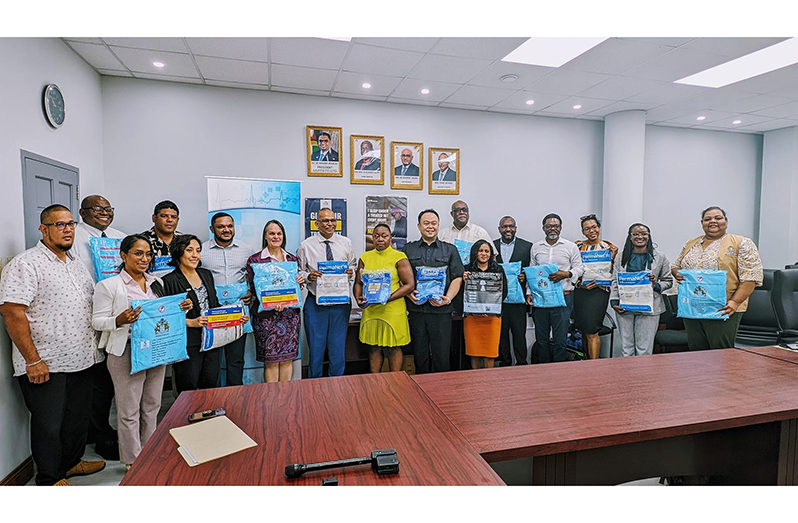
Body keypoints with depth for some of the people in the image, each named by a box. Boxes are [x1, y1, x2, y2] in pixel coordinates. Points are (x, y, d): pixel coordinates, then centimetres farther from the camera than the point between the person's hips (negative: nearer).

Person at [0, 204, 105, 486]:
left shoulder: (76, 265, 13)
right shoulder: (25, 264, -12)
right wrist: (33, 360, -19)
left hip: (81, 360, 7)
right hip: (46, 365, -7)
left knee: (78, 417, 18)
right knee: (48, 424, 7)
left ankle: (72, 462, 38)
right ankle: (50, 479, 25)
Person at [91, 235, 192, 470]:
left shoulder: (157, 283, 12)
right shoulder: (109, 285, -5)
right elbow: (97, 321, -6)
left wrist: (181, 308, -1)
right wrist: (119, 321, -26)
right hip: (126, 352, -5)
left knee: (152, 405, 15)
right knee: (129, 410, 4)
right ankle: (133, 460, 22)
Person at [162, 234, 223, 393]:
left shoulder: (206, 274, 12)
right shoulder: (170, 280, -7)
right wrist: (191, 322, -19)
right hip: (188, 344, -5)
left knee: (210, 386, 10)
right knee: (188, 390, 2)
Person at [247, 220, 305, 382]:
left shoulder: (292, 259, 13)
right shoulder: (254, 260, 1)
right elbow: (253, 288, -5)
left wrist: (300, 282, -4)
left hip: (290, 313, 4)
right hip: (266, 315, -4)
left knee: (287, 358, 9)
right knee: (270, 361, 1)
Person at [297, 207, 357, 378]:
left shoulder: (346, 243, 6)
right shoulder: (306, 246, 0)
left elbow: (353, 266, 14)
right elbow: (299, 272, 5)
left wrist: (351, 272, -8)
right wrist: (308, 276, -15)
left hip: (341, 302, 2)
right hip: (315, 302, -1)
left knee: (338, 347, 10)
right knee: (316, 347, 5)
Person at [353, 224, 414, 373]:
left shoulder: (399, 258, -2)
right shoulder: (365, 257, 10)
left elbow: (409, 285, -7)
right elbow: (358, 283, 12)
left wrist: (388, 298, -18)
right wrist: (358, 298, -9)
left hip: (393, 310, -3)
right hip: (370, 310, 4)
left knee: (393, 347, 4)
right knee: (373, 347, 10)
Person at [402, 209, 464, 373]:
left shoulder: (450, 250, 12)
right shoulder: (408, 249, 13)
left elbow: (457, 278, 5)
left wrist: (448, 298, -10)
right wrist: (409, 293, -9)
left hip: (441, 310, 0)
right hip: (416, 309, 1)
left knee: (441, 353, 1)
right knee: (420, 353, 7)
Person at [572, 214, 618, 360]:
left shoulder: (608, 247, 4)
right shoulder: (577, 246, 7)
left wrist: (613, 256, -12)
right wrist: (582, 284, -8)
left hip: (599, 291, -2)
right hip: (580, 291, 3)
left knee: (592, 331, -9)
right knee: (583, 330, 10)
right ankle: (587, 359, 25)